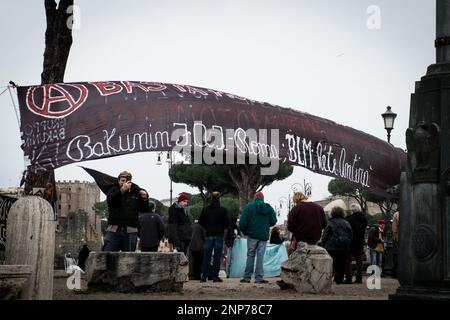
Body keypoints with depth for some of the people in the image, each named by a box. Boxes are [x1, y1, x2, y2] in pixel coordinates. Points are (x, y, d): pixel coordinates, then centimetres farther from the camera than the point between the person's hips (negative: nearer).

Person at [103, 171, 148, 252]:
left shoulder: (136, 192, 12)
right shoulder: (113, 190, 9)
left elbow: (142, 209, 10)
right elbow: (110, 200, -13)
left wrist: (144, 199, -9)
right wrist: (122, 190, -24)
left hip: (130, 231, 1)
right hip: (114, 229, -1)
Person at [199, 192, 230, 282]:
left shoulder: (205, 209, 0)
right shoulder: (223, 210, -7)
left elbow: (200, 222, 2)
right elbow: (227, 223, -6)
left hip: (208, 235, 2)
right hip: (219, 235, -2)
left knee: (206, 256, 7)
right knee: (217, 256, 2)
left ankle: (204, 276, 4)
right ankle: (215, 276, 1)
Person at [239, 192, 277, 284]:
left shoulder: (248, 206, -4)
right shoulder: (269, 208, 3)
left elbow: (242, 222, -8)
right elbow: (273, 221, 3)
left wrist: (244, 231, 9)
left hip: (252, 235, -1)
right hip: (264, 235, 1)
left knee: (250, 255, 6)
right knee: (260, 256, 4)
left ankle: (247, 276, 5)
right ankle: (259, 277, -1)